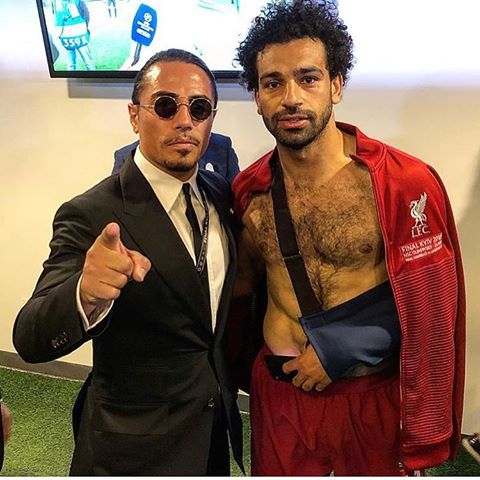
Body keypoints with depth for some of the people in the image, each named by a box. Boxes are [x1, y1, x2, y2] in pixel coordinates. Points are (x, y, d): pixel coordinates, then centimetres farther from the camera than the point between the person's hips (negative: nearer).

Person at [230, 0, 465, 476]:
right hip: (279, 391, 4)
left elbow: (429, 308, -14)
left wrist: (336, 348, -17)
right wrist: (233, 366, 11)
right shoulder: (247, 191, -3)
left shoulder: (404, 183, -17)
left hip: (376, 397, -3)